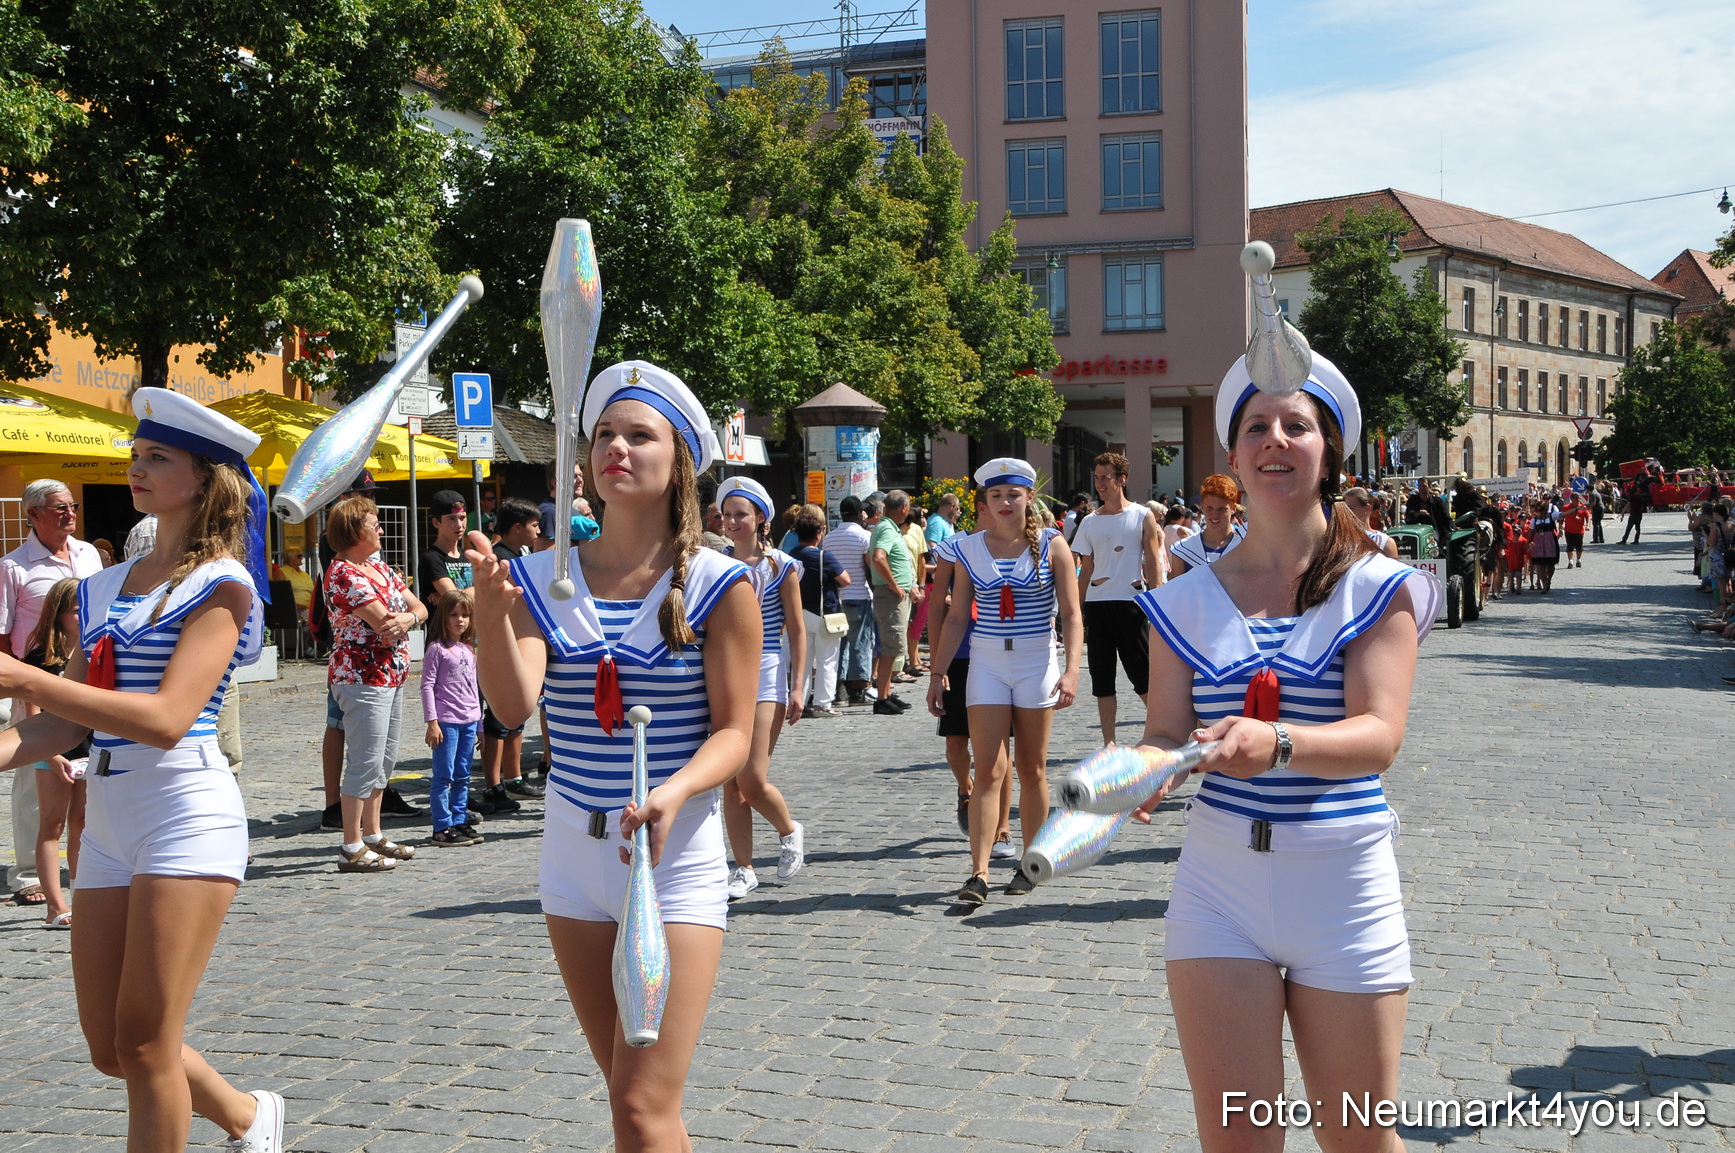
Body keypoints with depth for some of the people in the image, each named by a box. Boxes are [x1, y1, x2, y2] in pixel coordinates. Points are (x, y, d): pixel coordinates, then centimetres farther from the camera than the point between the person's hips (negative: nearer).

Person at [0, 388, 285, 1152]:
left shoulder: (220, 584, -7)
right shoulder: (104, 588, 14)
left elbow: (169, 718, -19)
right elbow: (67, 722, 12)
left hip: (187, 815, -7)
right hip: (106, 820, 8)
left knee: (144, 1041, -4)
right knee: (111, 1050, 13)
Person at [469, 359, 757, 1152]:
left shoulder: (719, 587, -7)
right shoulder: (543, 580, 1)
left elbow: (733, 731, -8)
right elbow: (514, 706, -13)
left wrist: (674, 792, -27)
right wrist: (492, 613, -31)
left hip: (677, 856, -4)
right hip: (573, 851, 4)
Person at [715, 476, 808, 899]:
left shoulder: (780, 566, -1)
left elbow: (797, 631, 0)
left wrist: (798, 687, -6)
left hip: (765, 676, -4)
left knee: (753, 780, -10)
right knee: (729, 781, 3)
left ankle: (789, 831, 20)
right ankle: (744, 869, 12)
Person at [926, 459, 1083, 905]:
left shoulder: (1051, 545, -1)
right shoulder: (970, 550, 3)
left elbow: (1071, 614, -4)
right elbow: (957, 616, 8)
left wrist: (1071, 669, -16)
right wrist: (938, 672, 5)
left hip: (1037, 662, -1)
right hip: (986, 662, 1)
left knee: (1032, 769, 7)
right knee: (987, 771, -7)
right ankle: (978, 873, -11)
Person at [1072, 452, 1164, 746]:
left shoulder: (1142, 517, 2)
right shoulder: (1089, 522, 11)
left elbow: (1153, 562, 1)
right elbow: (1086, 569, 13)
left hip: (1130, 603, -4)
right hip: (1096, 604, 4)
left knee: (1144, 676, -3)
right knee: (1102, 678, 4)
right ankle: (1109, 744, 10)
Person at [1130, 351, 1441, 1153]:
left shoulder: (1378, 589, -2)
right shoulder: (1188, 600, 5)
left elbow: (1379, 736, -16)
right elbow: (1167, 732, 0)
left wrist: (1277, 744, -35)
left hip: (1343, 887, -1)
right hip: (1219, 885, 1)